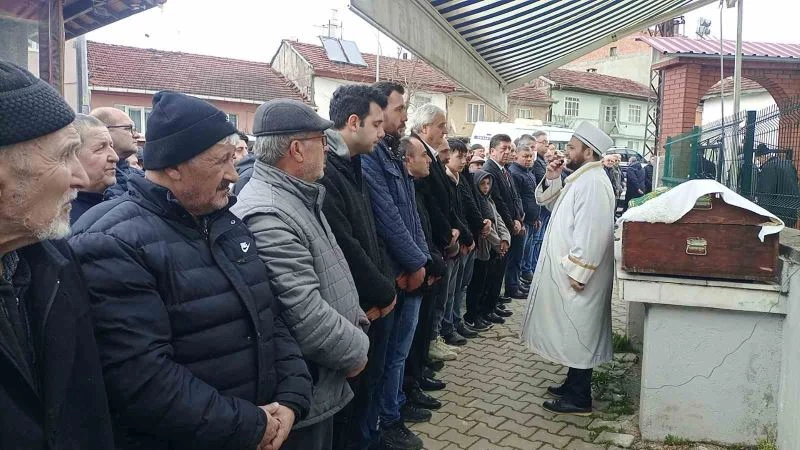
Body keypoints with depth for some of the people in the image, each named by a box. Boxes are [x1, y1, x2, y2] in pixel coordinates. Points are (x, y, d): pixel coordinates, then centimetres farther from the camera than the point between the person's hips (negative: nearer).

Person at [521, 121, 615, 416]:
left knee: (578, 334, -1)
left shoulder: (593, 182, -20)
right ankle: (574, 384, 30)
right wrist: (551, 180, 6)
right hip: (568, 270, 10)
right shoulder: (581, 178, 13)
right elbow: (548, 202, 23)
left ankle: (579, 399, 10)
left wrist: (578, 272, -25)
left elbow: (592, 233, -26)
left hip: (577, 273, -10)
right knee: (573, 332, 17)